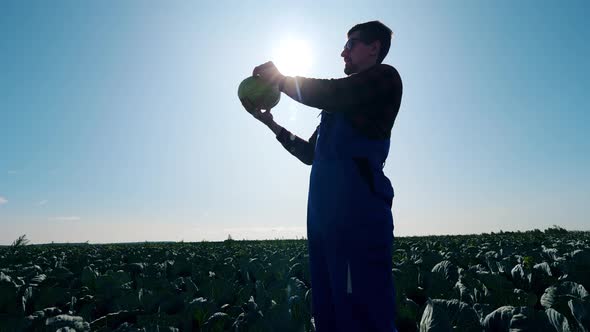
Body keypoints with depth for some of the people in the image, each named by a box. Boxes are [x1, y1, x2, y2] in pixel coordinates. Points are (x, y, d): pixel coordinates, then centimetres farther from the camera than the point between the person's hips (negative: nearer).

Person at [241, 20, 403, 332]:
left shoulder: (385, 77, 5)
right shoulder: (341, 104, 28)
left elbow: (325, 94, -10)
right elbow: (310, 153, 30)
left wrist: (277, 77, 7)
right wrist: (271, 123, 24)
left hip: (357, 205, -8)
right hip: (326, 209, 9)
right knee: (328, 306, 11)